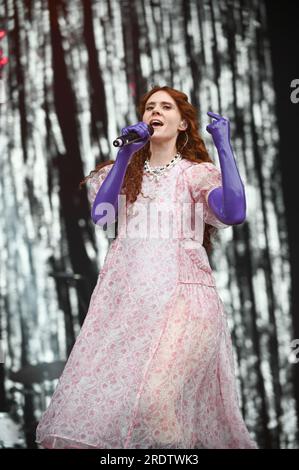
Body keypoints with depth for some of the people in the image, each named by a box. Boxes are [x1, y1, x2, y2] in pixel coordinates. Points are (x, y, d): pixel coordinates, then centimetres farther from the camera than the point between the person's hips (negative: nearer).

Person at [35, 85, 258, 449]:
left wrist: (224, 146, -5)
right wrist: (125, 153, -3)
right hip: (124, 295, 4)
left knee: (157, 401, -23)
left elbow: (234, 214, -9)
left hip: (179, 294, -3)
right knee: (97, 397, -9)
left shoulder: (198, 172, 12)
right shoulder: (126, 170, 21)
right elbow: (100, 215, 0)